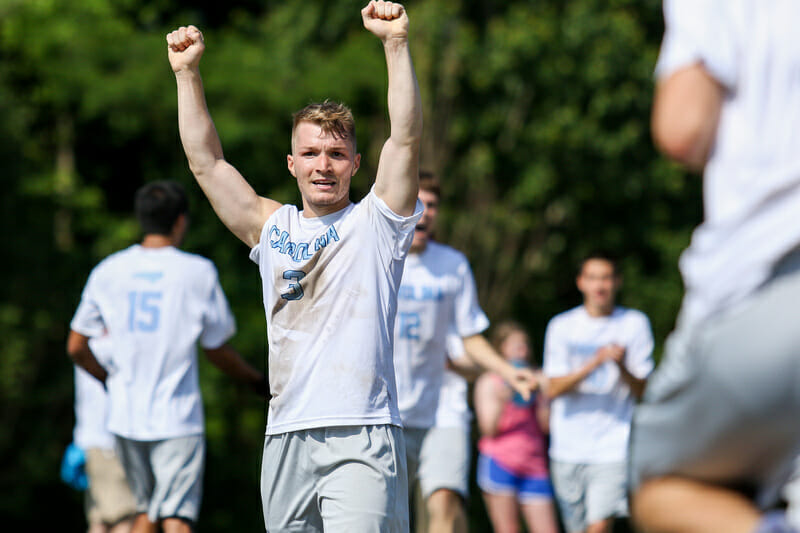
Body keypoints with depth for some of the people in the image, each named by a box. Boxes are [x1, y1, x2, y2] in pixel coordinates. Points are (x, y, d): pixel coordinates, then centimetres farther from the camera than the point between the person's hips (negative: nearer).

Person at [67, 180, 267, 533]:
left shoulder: (108, 271, 5)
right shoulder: (198, 272, -5)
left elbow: (76, 348, 10)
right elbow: (217, 350, 2)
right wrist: (257, 381, 19)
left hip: (125, 415, 4)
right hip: (177, 418, -4)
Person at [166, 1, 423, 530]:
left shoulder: (376, 221, 6)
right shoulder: (271, 227, 17)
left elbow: (407, 139, -6)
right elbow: (206, 160, 16)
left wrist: (397, 44, -14)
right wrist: (188, 72, 10)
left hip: (362, 435, -5)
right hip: (287, 436, 5)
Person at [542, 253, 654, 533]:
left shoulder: (635, 324, 3)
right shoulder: (561, 326, 4)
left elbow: (641, 390, 0)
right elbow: (553, 389, -6)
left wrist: (622, 367, -21)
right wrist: (594, 363, -20)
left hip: (613, 446, -2)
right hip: (567, 448, 2)